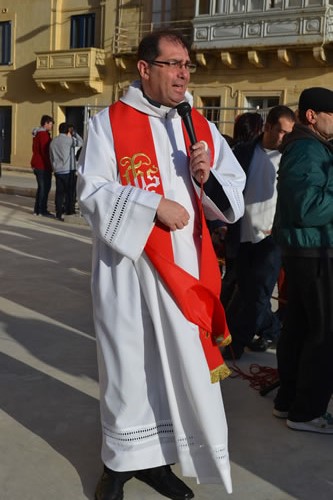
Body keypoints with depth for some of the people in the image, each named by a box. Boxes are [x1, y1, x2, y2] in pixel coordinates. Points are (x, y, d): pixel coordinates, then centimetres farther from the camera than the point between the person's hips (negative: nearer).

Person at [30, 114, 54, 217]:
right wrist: (49, 165, -17)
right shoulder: (44, 134, -16)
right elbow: (45, 151, -21)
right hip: (43, 166, -10)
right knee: (45, 187, -5)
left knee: (41, 187, 16)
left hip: (36, 165, 10)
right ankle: (43, 210, -3)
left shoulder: (36, 134, 16)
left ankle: (37, 209, 19)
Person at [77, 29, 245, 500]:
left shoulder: (201, 128, 9)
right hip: (126, 265, -3)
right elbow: (92, 193, -9)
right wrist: (154, 205, -18)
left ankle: (157, 458, 24)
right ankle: (121, 460, 25)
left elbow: (233, 199, 10)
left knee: (185, 364, 6)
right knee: (128, 362, 6)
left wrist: (207, 178, -11)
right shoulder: (109, 123, -2)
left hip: (184, 265, 4)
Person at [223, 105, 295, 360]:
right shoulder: (243, 152, 5)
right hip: (243, 234, 3)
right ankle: (271, 330, 30)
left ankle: (235, 342, 9)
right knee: (247, 290, 11)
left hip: (270, 235, -3)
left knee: (258, 292, -2)